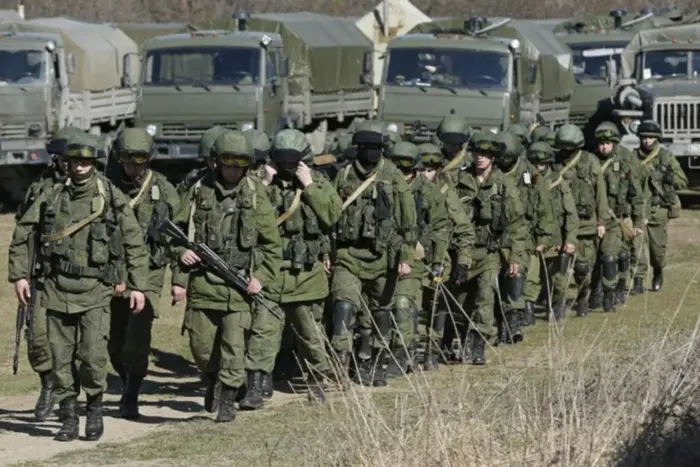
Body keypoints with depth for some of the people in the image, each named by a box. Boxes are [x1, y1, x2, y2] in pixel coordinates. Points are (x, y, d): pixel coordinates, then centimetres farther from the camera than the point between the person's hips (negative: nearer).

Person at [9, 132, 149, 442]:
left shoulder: (111, 197, -1)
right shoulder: (51, 198, 5)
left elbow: (135, 243, 3)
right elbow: (21, 235, 14)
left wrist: (138, 285, 1)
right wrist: (19, 275, 8)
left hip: (95, 290, -2)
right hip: (57, 289, 3)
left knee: (93, 356, -13)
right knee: (62, 359, 2)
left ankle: (95, 408, 9)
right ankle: (68, 419, 12)